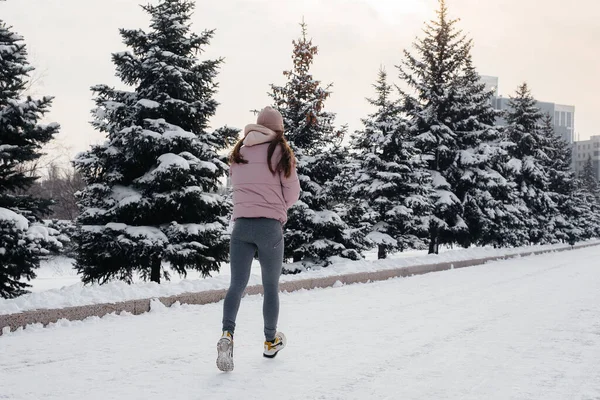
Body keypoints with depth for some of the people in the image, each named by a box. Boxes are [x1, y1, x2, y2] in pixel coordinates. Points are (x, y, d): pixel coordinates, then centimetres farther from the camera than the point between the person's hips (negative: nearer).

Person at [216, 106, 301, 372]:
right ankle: (271, 341, 25)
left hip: (241, 224, 3)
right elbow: (292, 193, 2)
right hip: (270, 226, -2)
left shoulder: (238, 153, 9)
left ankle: (227, 334, -21)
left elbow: (236, 185, 13)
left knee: (237, 284, 1)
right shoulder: (280, 151, -2)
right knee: (271, 286, 12)